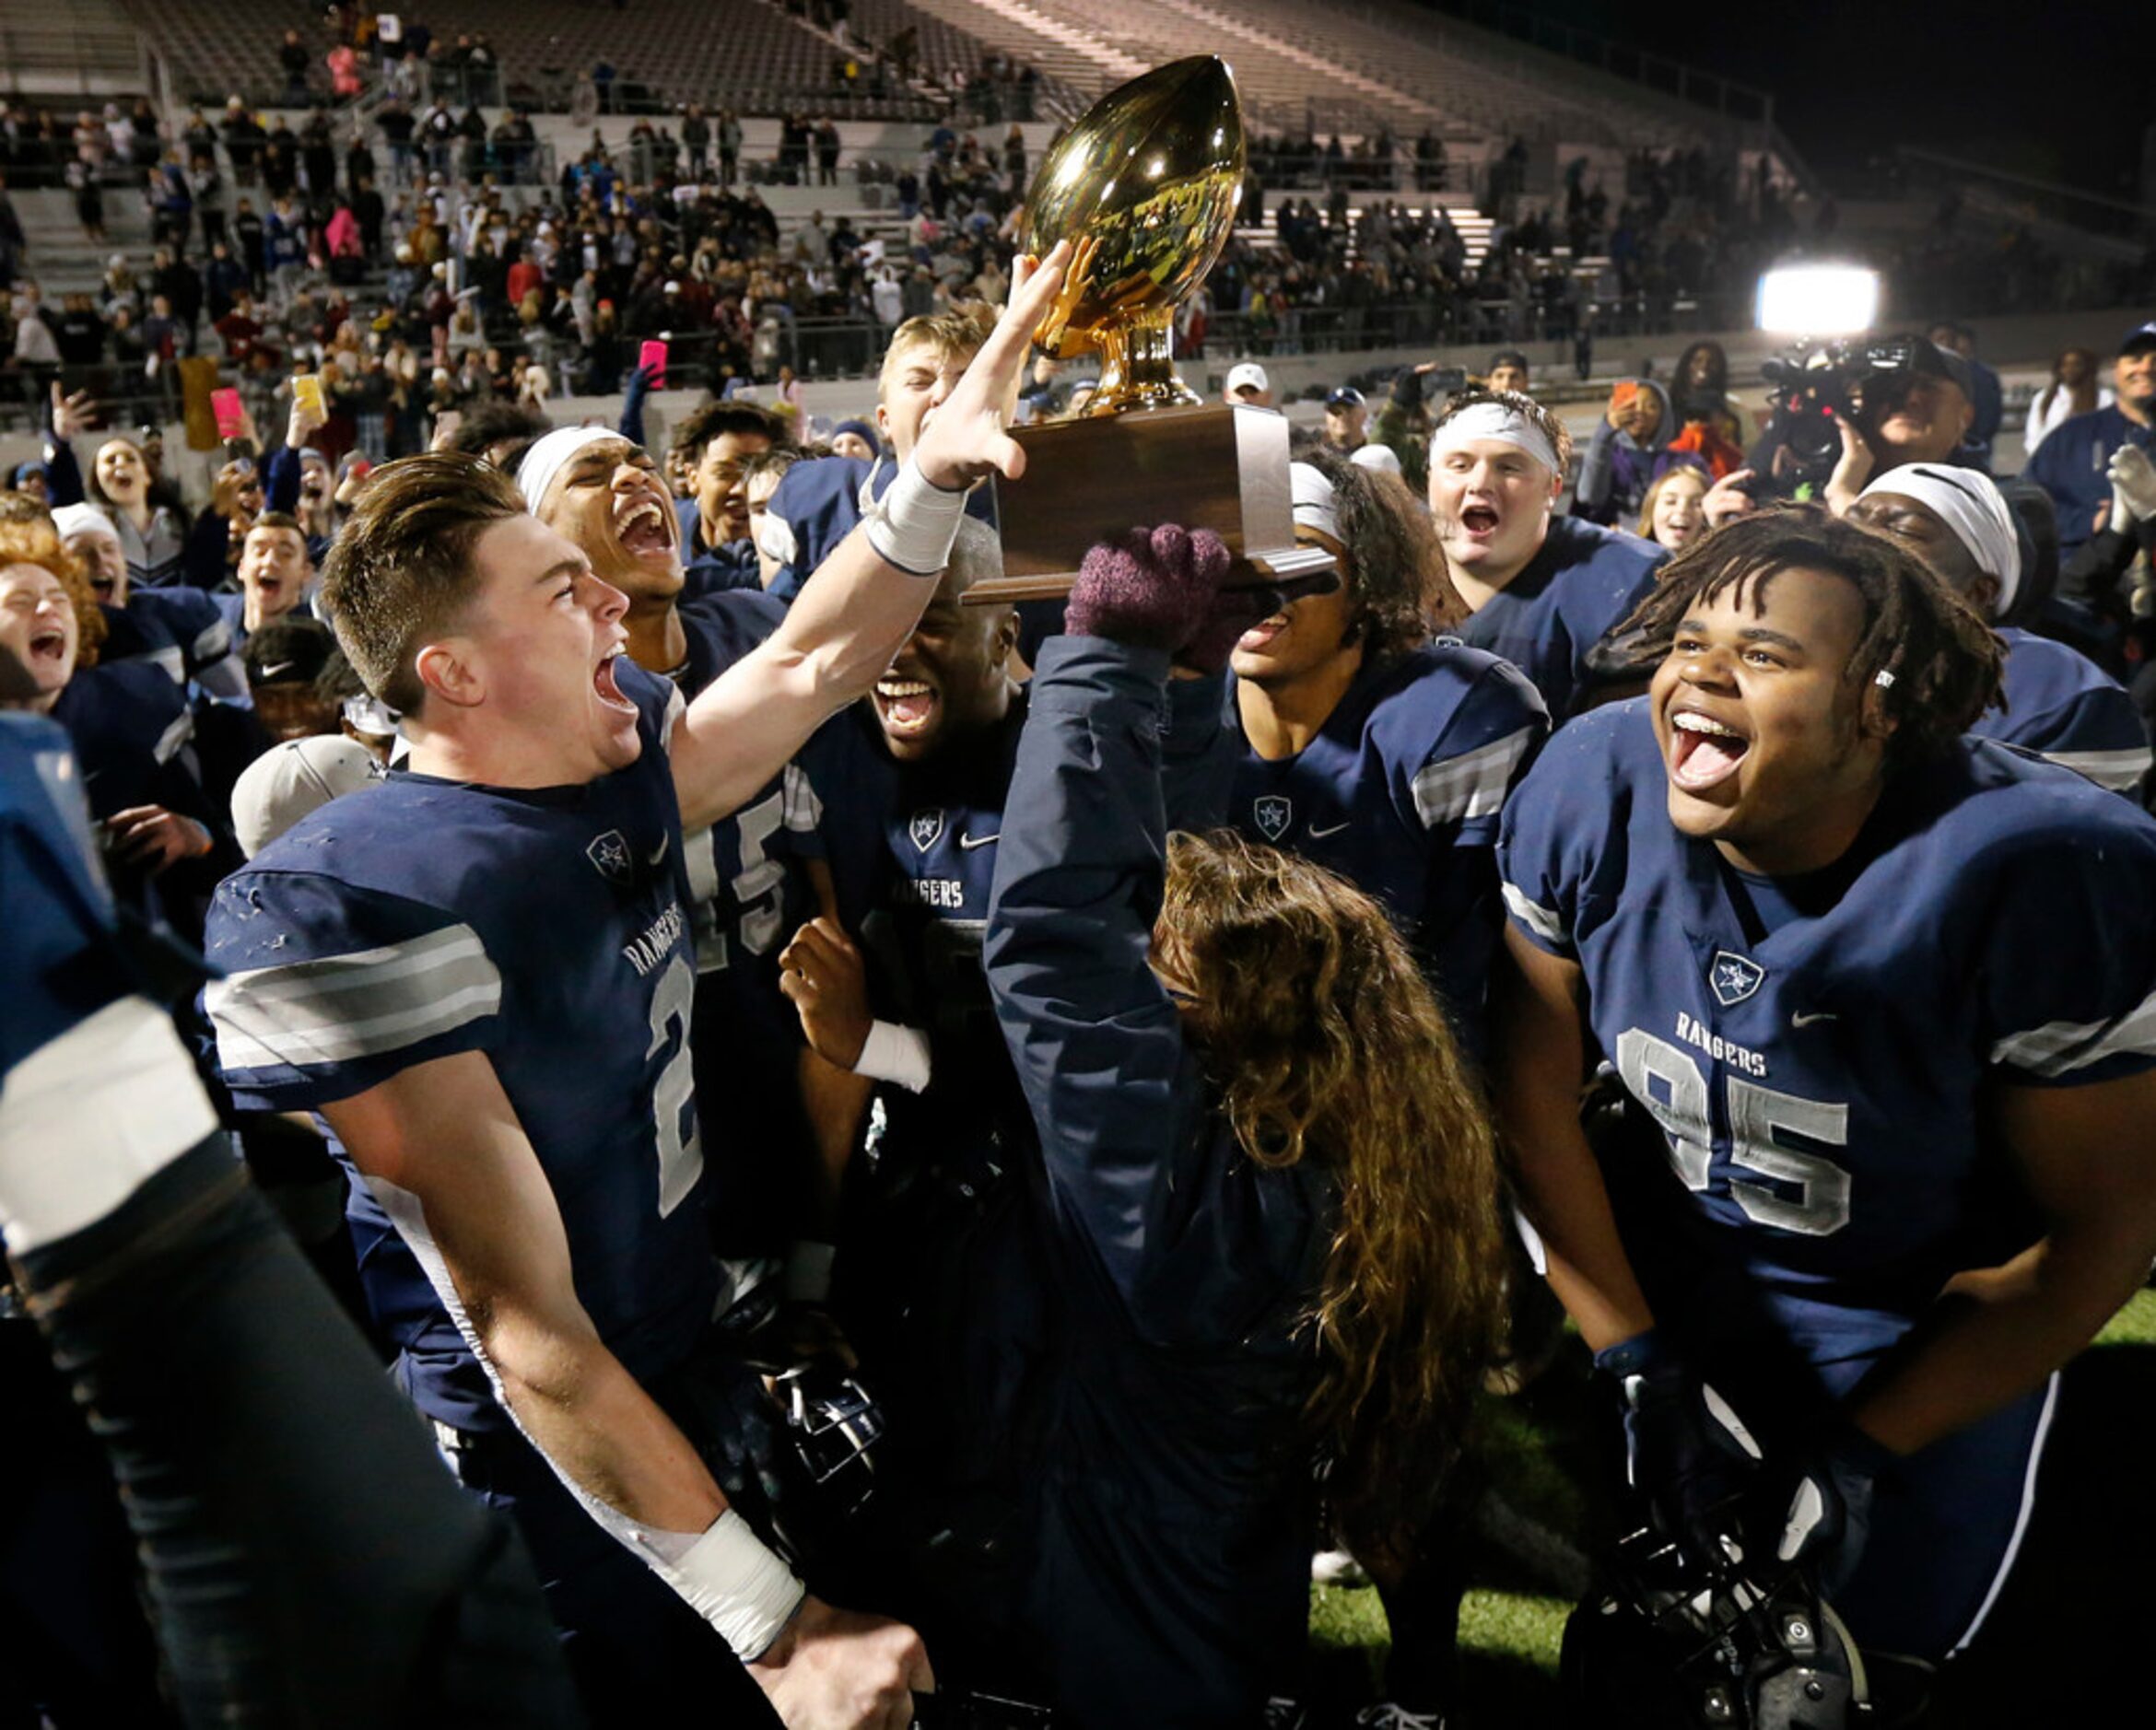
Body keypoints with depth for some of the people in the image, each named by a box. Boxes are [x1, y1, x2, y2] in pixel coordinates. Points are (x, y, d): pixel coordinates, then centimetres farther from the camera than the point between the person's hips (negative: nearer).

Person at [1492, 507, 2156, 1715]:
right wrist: (1641, 1367, -10)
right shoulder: (1594, 786, -23)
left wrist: (1860, 1455, -14)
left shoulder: (2047, 873, -29)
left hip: (1928, 1328, -1)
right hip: (1664, 1255, 2)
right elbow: (1536, 1087, -11)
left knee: (1853, 1676, 12)